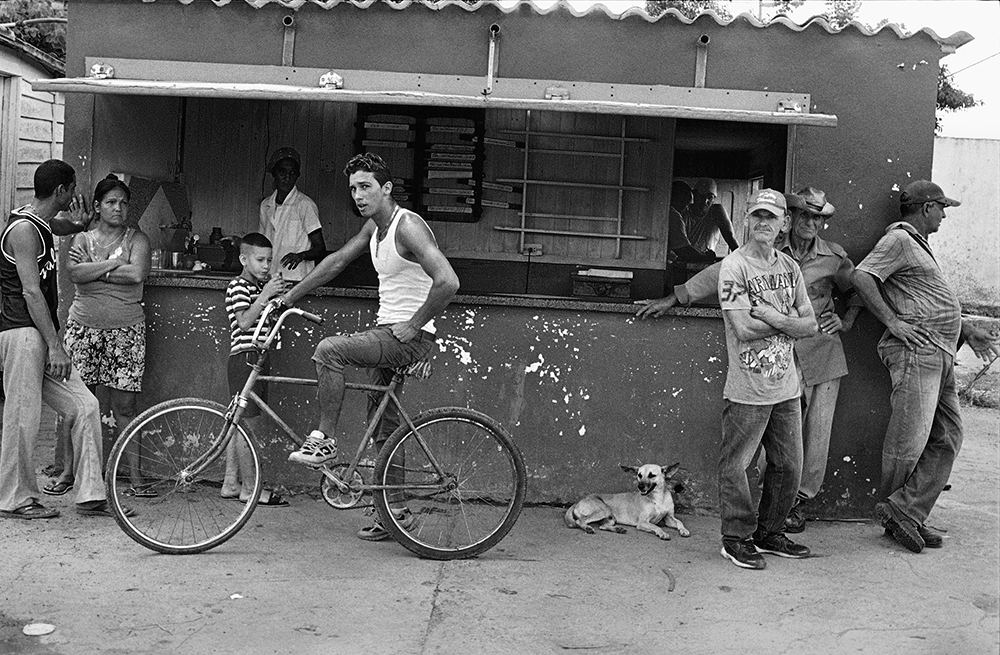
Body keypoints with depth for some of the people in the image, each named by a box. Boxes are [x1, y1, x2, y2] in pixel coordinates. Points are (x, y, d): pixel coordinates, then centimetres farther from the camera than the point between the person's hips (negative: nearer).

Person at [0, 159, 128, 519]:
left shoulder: (41, 223, 16)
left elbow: (66, 226, 43)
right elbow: (31, 292, -19)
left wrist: (80, 223, 20)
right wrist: (55, 347, -21)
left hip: (41, 334, 10)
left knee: (84, 406, 3)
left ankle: (90, 494, 7)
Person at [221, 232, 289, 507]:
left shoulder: (262, 286, 18)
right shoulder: (238, 286, -9)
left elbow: (269, 321, 20)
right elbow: (244, 321, -21)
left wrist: (279, 297, 7)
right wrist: (266, 294, -24)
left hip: (257, 358, 9)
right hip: (244, 357, -9)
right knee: (246, 422, -6)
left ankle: (231, 483, 17)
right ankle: (249, 488, -2)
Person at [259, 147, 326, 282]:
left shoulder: (305, 205, -6)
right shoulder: (265, 205, 12)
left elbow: (320, 248, -5)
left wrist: (301, 256, -22)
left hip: (295, 281, -5)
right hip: (268, 279, 5)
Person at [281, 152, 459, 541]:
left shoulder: (408, 227, -17)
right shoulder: (373, 226, 11)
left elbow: (448, 283, -27)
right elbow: (338, 261, 20)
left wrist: (412, 326, -19)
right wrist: (288, 297, 19)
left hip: (410, 338, -9)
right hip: (386, 333, 9)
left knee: (328, 350, -26)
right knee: (385, 426, 12)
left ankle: (324, 440, -13)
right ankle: (394, 509, 21)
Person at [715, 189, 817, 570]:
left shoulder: (790, 267, 10)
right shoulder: (733, 267, -9)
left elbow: (810, 326, 5)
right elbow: (743, 329, -19)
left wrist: (771, 317, -12)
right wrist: (788, 322, -8)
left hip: (786, 386, 7)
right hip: (748, 390, -6)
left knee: (788, 466, 13)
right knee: (736, 465, 2)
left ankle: (770, 534, 29)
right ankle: (737, 539, 16)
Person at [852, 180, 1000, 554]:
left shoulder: (918, 243, 26)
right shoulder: (898, 239, -5)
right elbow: (861, 277, -19)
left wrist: (967, 331, 30)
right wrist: (892, 321, -20)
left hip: (940, 354, 10)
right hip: (915, 350, -10)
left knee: (947, 438, 4)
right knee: (909, 438, -9)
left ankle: (906, 511, 2)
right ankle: (893, 511, 4)